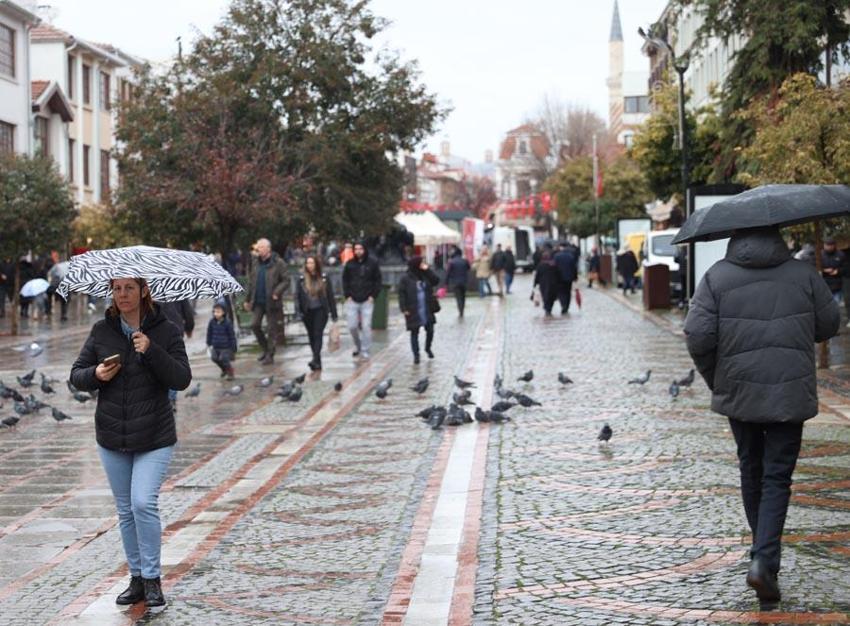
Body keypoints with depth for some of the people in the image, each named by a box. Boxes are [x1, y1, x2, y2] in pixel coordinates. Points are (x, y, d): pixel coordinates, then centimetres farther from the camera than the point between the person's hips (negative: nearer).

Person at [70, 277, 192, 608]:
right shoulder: (102, 331, 3)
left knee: (143, 503, -15)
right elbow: (76, 375, 7)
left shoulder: (166, 331, -5)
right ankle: (137, 579, 22)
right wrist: (95, 375, -15)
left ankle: (152, 579, -1)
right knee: (126, 510, 10)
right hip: (112, 438, 4)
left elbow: (182, 379, -13)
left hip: (154, 438, -4)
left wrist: (152, 351, -26)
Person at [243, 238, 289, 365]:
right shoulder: (256, 263, 8)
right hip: (258, 301, 5)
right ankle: (264, 349, 21)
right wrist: (247, 299, 14)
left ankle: (270, 355, 11)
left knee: (272, 329, 2)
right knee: (254, 325, 1)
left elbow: (286, 281, -10)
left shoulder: (278, 263, -9)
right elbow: (251, 281, 14)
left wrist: (276, 292, -23)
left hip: (271, 301, -5)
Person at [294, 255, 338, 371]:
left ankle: (315, 359, -22)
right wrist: (298, 312, -8)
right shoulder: (302, 279, 2)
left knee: (318, 335, -14)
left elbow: (330, 296, 3)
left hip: (320, 310, -3)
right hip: (307, 312, 3)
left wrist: (333, 313, 1)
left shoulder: (324, 279, 0)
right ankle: (318, 361, 19)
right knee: (312, 336, 8)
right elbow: (297, 296, 2)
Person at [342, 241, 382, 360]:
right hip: (352, 300, 2)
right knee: (352, 326, 1)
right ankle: (358, 346, 25)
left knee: (366, 327, -4)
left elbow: (377, 281, 3)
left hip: (367, 301, -2)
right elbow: (345, 280, 11)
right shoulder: (350, 264, 5)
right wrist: (347, 295, 0)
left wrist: (373, 296, -6)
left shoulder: (372, 264, 0)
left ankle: (365, 351, 4)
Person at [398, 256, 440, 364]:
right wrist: (404, 309, -16)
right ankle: (416, 355, 12)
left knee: (430, 330, 8)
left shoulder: (425, 276, 8)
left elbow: (436, 281, -4)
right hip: (413, 312, -5)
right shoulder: (405, 279, -8)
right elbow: (402, 294, -9)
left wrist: (427, 270, -10)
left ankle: (428, 348, 34)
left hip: (427, 310, 5)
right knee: (414, 333, 3)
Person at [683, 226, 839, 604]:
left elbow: (697, 336, -10)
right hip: (790, 393, -1)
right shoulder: (803, 274, -2)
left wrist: (714, 381, 5)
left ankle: (764, 554, 31)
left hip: (737, 392, 1)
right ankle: (764, 561, -14)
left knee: (751, 469, 18)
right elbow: (829, 325, 7)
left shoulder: (716, 277, -4)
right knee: (777, 477, 2)